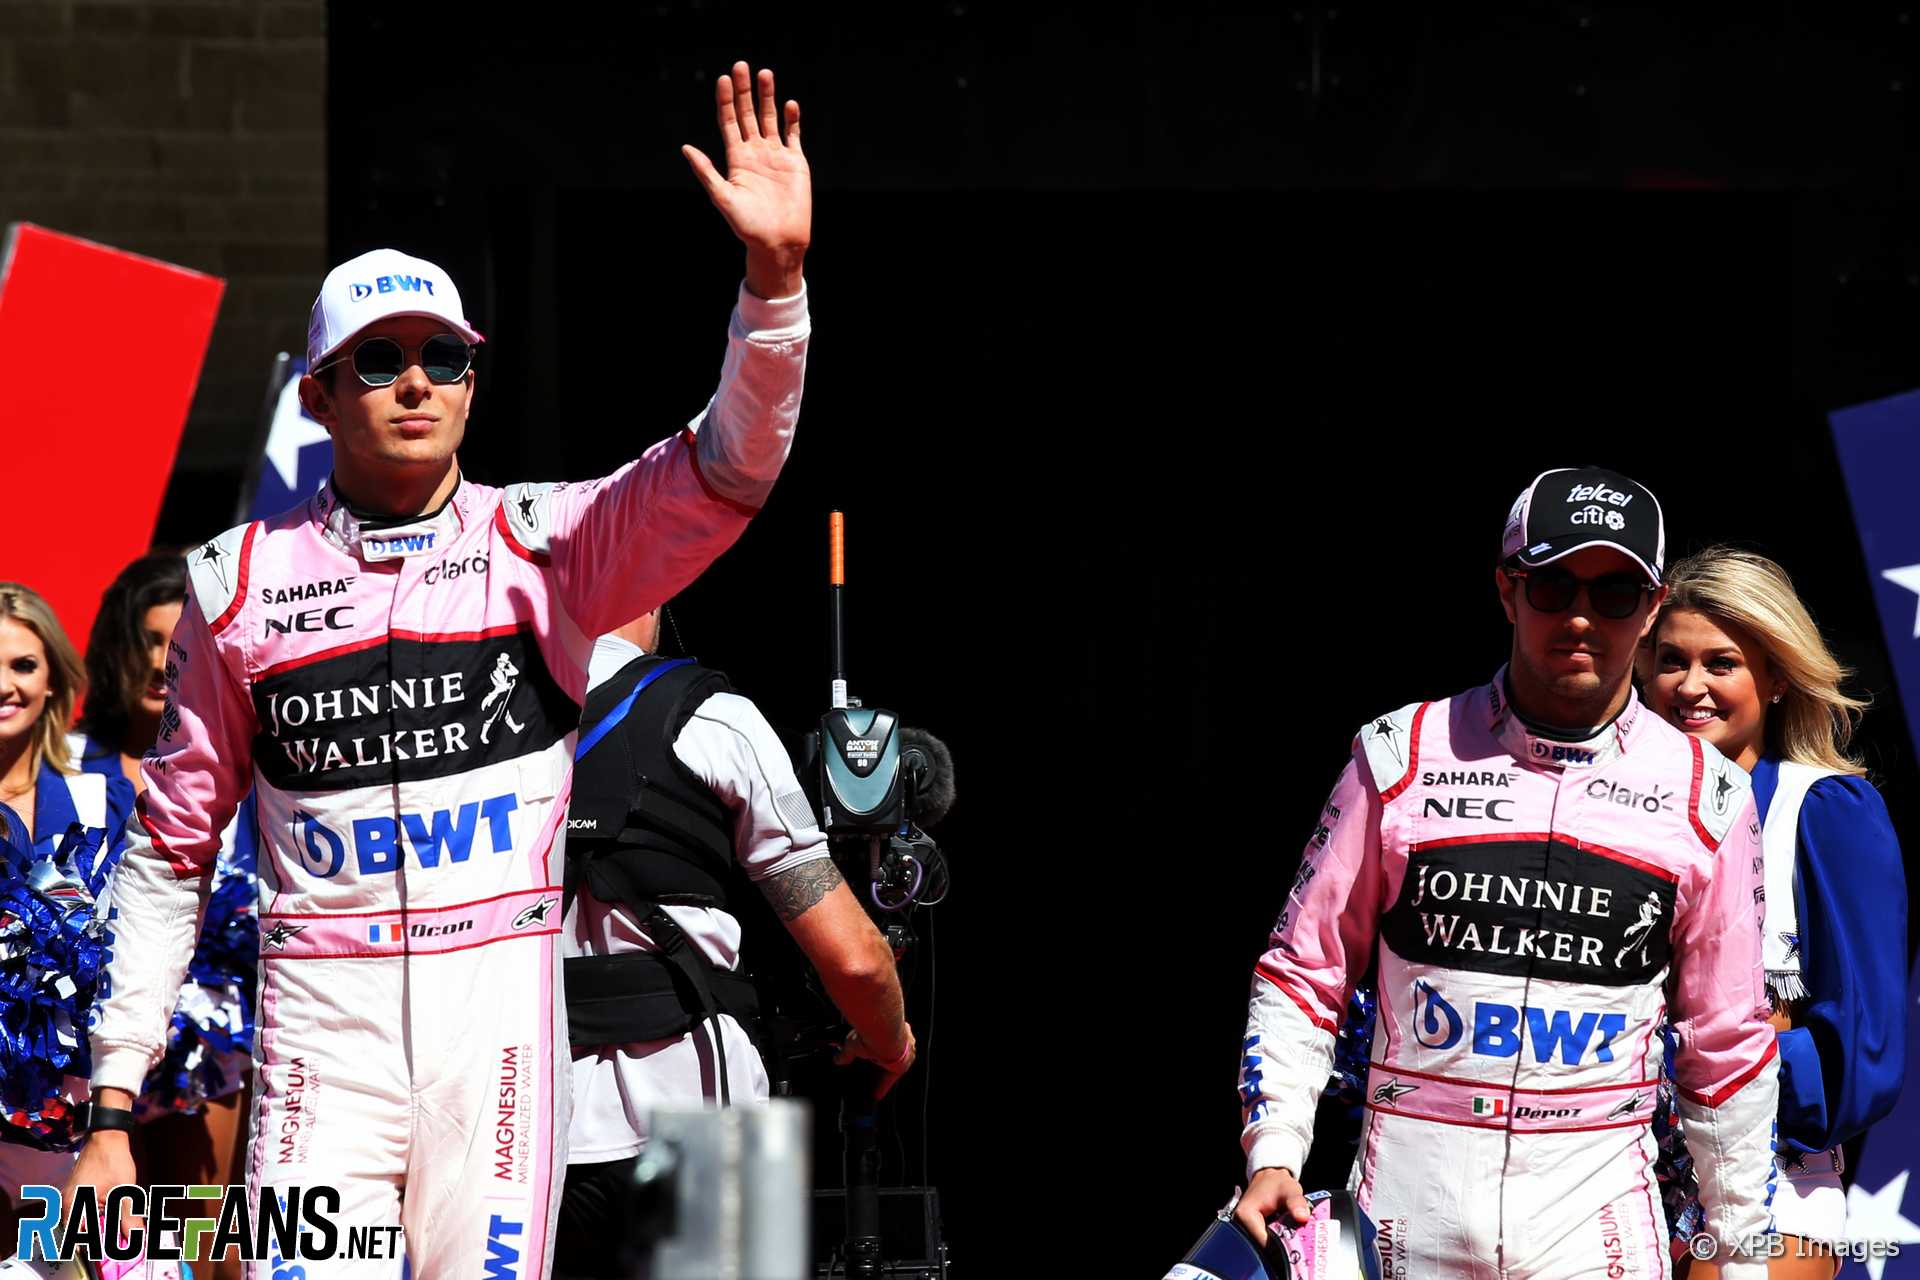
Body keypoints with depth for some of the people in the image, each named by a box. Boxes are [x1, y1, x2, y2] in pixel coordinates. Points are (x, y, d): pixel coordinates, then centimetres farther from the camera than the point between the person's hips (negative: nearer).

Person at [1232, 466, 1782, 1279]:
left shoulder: (1703, 794, 5)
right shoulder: (1403, 755, 4)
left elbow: (1727, 1043, 11)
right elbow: (1305, 969, 8)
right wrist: (1272, 1152, -5)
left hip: (1596, 1206, 0)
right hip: (1408, 1211, 0)